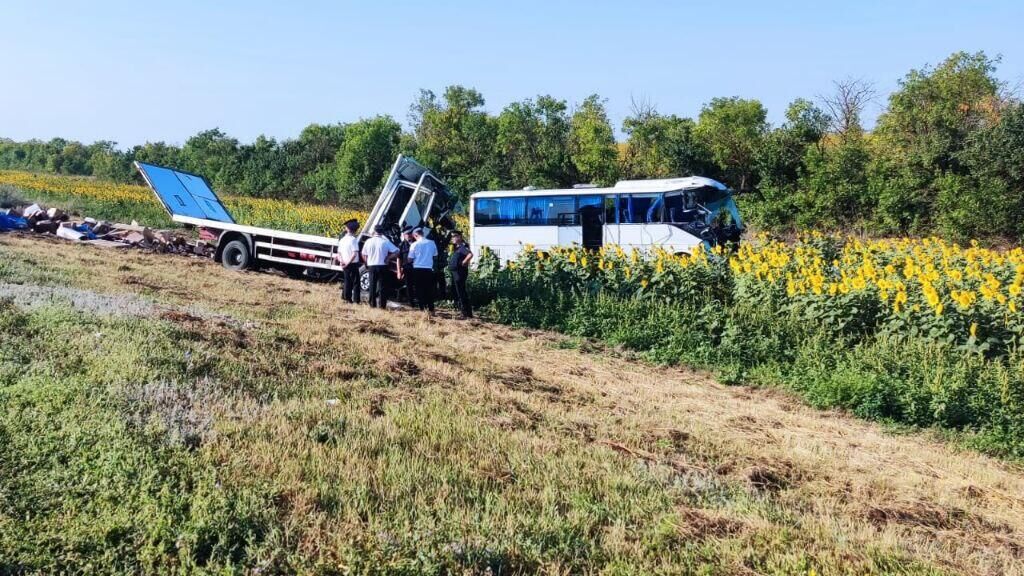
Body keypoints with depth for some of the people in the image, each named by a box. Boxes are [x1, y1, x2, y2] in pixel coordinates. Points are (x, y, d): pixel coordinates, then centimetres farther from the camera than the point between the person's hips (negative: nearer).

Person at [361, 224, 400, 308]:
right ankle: (382, 304, 1)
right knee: (382, 286, 3)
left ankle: (372, 304, 13)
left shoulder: (368, 242, 1)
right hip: (382, 266, -2)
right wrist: (388, 258, -3)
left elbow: (364, 255, 8)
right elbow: (396, 252, -11)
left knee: (372, 285, 11)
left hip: (371, 266, 2)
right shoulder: (385, 241, -6)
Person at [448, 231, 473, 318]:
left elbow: (470, 254, -33)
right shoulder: (456, 248, 16)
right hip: (454, 272, 11)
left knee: (461, 293, -8)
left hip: (459, 272, -11)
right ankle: (462, 311, 23)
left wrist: (463, 263, -23)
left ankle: (467, 313, -3)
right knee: (454, 292, 16)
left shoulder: (462, 247, -15)